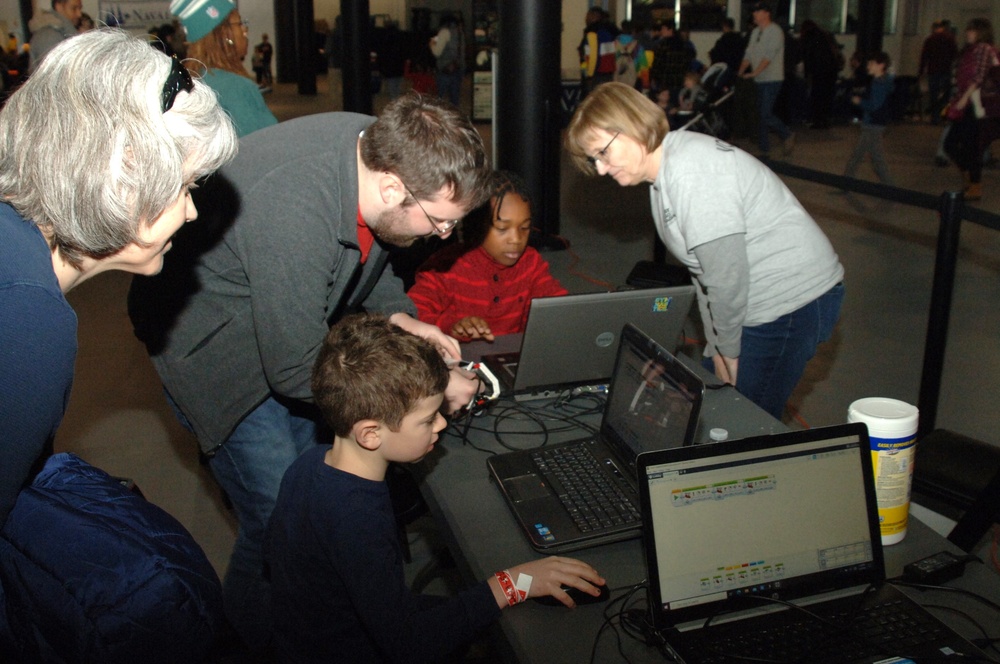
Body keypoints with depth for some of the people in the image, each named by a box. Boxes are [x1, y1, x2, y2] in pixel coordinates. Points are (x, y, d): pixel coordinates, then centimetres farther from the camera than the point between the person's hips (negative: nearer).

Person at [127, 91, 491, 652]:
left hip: (294, 325, 8)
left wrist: (401, 319, -8)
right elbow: (296, 371, -31)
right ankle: (256, 642, 22)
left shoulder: (383, 149, -15)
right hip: (217, 344, -7)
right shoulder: (292, 213, -40)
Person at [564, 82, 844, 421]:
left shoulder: (692, 174, -24)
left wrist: (729, 352, -7)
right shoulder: (664, 171, 9)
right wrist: (716, 348, 9)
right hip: (759, 301, 10)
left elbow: (727, 278, -21)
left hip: (793, 301, -10)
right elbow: (703, 271, 11)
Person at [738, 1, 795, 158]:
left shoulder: (775, 31, -10)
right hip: (759, 80, 8)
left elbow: (769, 56, -20)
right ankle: (764, 149, 14)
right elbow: (748, 55, 12)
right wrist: (740, 73, -1)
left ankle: (787, 135, 7)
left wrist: (754, 73, -25)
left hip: (772, 79, -8)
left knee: (766, 114, -14)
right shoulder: (755, 32, 14)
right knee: (760, 115, 7)